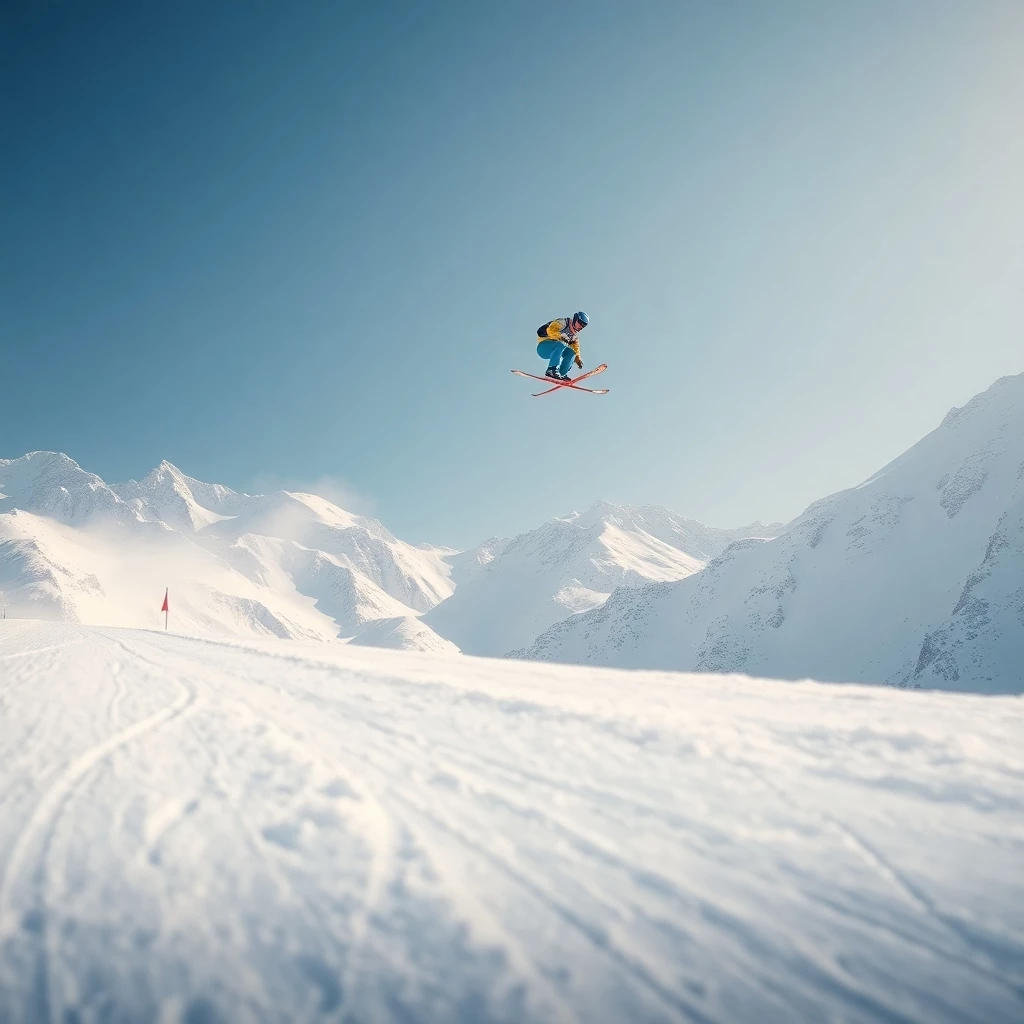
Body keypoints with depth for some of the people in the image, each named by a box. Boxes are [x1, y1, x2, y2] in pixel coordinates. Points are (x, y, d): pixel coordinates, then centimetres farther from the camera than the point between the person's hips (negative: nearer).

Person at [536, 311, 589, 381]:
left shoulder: (575, 334, 14)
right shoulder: (563, 322, -11)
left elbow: (575, 346, 17)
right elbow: (550, 330, -24)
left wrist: (578, 358, 3)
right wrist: (560, 337, -35)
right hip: (543, 347, -8)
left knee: (571, 352, -12)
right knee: (561, 345, -34)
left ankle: (561, 373, -8)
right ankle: (551, 370, -39)